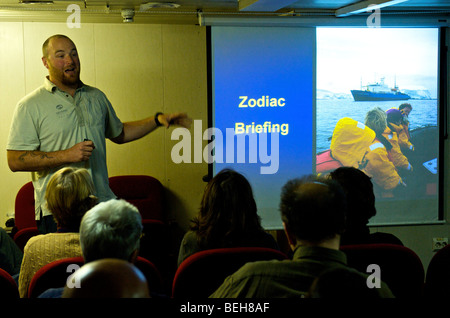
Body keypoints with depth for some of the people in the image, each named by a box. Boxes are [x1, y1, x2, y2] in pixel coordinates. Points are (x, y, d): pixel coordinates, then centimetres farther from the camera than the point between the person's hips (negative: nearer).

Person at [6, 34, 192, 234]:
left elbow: (119, 133, 29)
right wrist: (67, 155, -17)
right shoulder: (30, 106, -2)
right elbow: (15, 161, -10)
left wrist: (157, 120, 17)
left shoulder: (97, 97, 15)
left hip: (103, 204, 4)